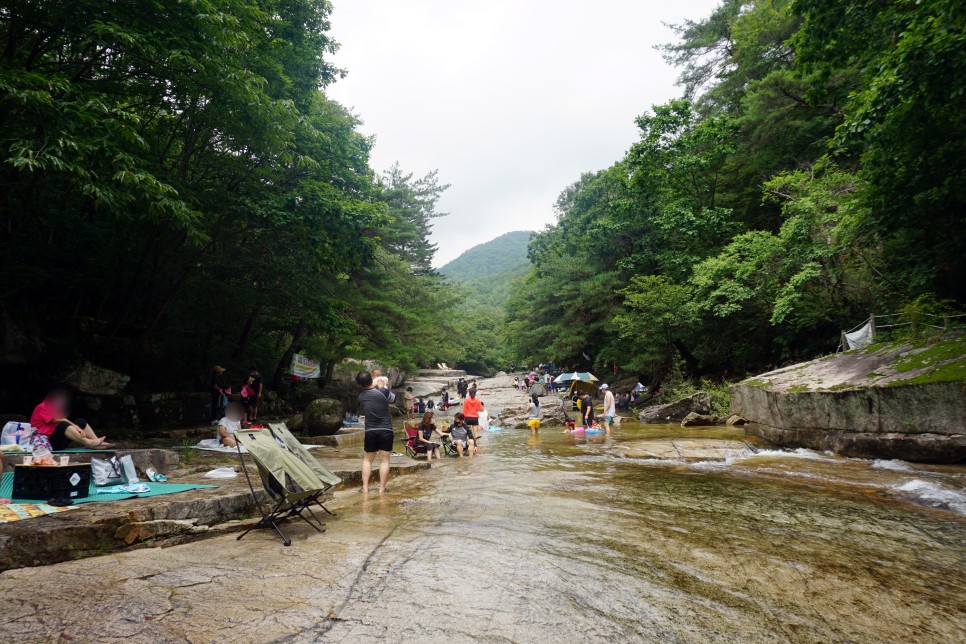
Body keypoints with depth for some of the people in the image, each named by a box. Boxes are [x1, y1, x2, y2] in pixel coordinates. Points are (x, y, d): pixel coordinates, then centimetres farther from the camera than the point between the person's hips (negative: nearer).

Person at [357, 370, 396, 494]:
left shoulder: (361, 397, 0)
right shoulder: (383, 391, -11)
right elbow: (393, 399, 8)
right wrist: (383, 386, 18)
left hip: (370, 432, 2)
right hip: (386, 431, -2)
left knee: (367, 460, 18)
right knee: (384, 460, 5)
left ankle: (365, 487, 16)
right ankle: (382, 488, 7)